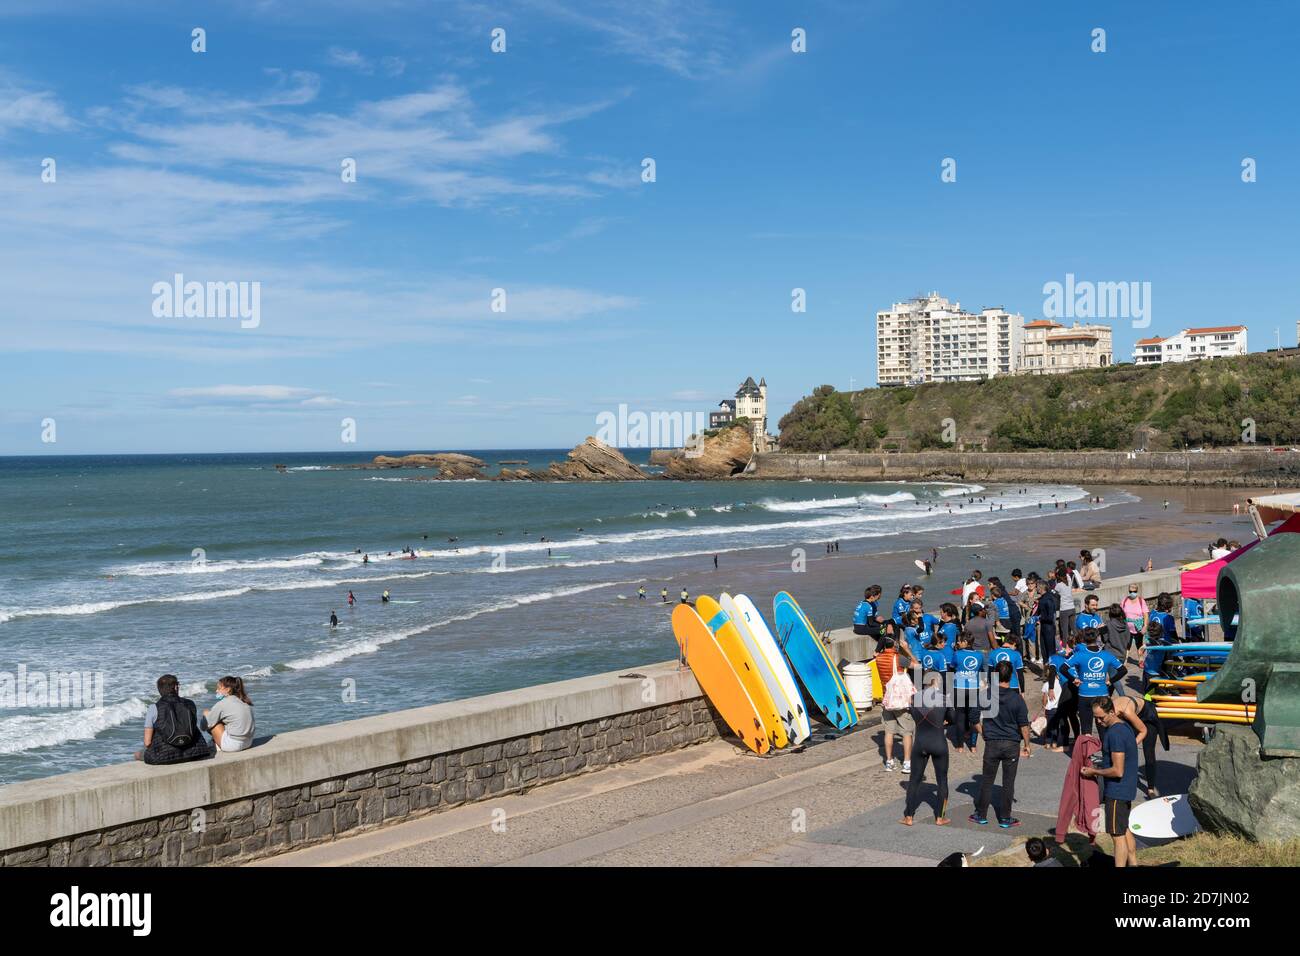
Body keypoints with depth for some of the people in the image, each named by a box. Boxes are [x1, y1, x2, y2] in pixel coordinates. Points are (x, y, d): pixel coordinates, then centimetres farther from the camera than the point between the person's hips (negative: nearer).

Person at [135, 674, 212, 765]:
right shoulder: (190, 705, 2)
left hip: (162, 757, -3)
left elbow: (147, 742, -5)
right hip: (190, 754, 3)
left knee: (138, 754, 25)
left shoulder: (154, 708, -5)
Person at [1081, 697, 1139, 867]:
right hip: (1126, 789, 10)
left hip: (1117, 791, -10)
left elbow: (1117, 771, -25)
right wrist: (1099, 769, 11)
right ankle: (1133, 863, 29)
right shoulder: (1123, 726, 8)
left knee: (1118, 835, -4)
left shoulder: (1115, 734, -23)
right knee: (1125, 830, 20)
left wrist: (1094, 772, -12)